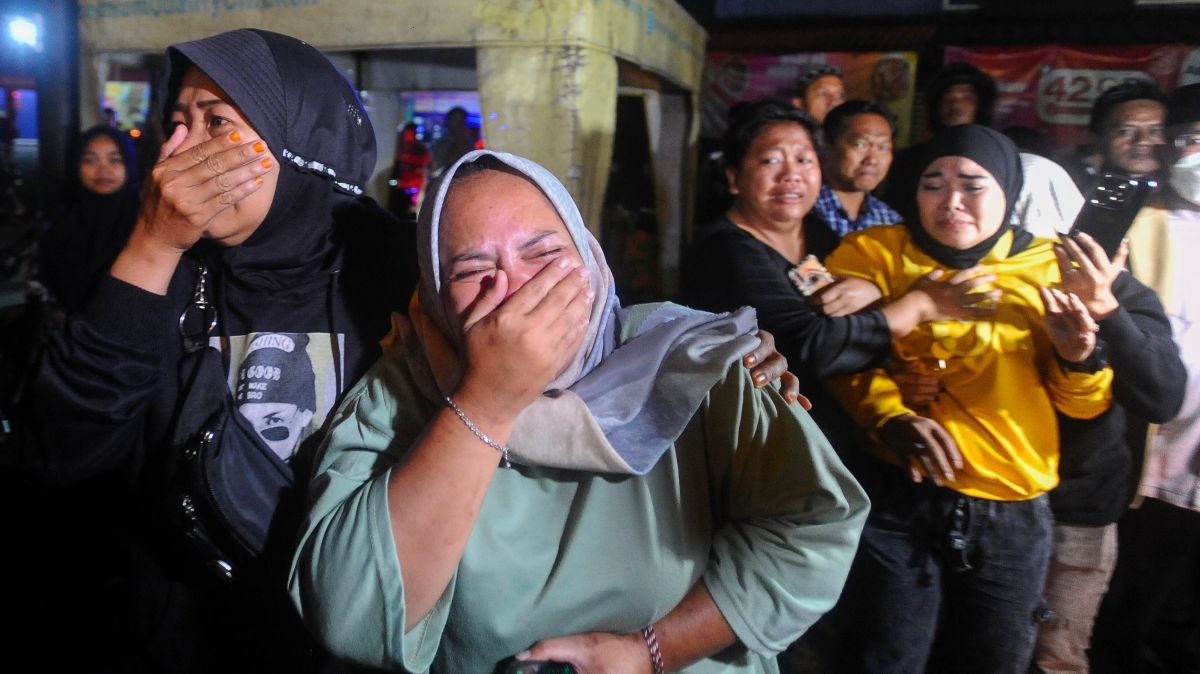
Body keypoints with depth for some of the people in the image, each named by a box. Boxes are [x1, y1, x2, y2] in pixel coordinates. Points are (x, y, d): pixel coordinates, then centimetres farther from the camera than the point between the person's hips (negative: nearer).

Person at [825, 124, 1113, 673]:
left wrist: (1079, 357, -10)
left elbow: (1084, 404, 11)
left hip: (1015, 516, 3)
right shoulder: (876, 252, 0)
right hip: (900, 498, -3)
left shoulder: (1049, 268, 7)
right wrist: (890, 415, -26)